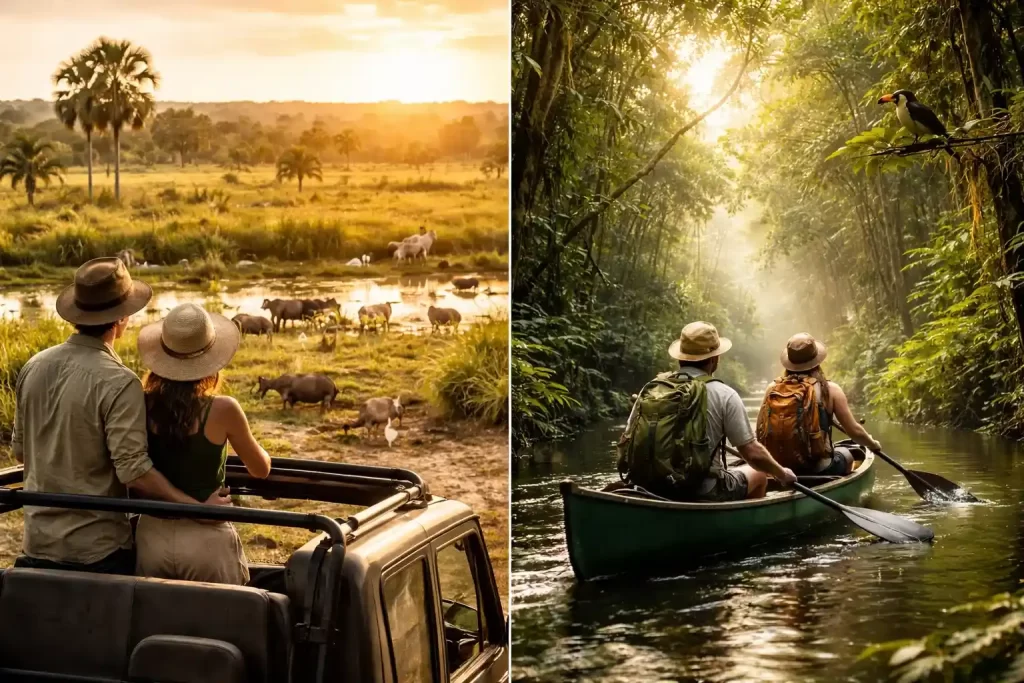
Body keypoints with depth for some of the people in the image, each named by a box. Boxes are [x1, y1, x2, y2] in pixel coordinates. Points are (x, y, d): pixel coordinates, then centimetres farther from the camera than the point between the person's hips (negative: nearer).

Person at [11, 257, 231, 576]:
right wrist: (197, 507, -16)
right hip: (97, 549, -6)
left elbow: (19, 450, 13)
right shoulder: (118, 383, -19)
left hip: (37, 545, 6)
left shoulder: (33, 368, 3)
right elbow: (134, 470, -23)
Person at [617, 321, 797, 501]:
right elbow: (753, 453, -7)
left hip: (650, 492, 5)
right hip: (701, 496, -5)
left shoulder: (650, 389, 2)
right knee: (758, 474, 24)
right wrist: (782, 474, 12)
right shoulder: (723, 394, -9)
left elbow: (626, 443, 6)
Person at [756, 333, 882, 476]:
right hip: (818, 471, -3)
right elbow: (855, 431, -5)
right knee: (845, 453, 32)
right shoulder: (829, 389, -9)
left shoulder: (772, 388, -2)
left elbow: (760, 432, 6)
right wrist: (872, 444, 17)